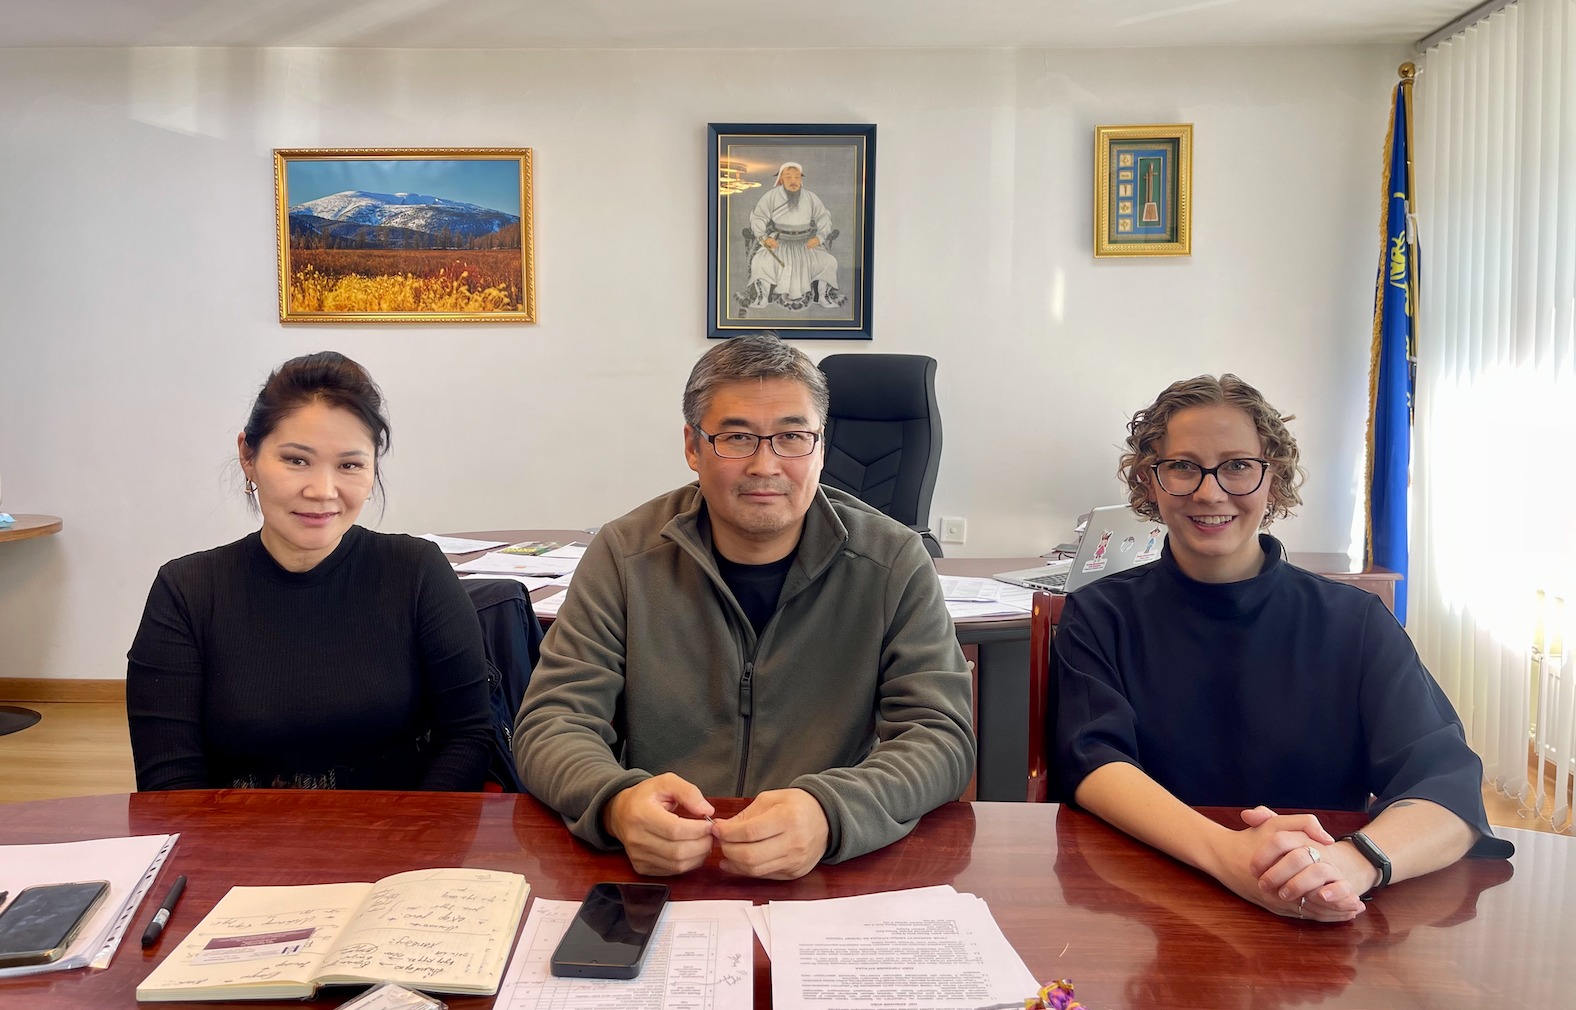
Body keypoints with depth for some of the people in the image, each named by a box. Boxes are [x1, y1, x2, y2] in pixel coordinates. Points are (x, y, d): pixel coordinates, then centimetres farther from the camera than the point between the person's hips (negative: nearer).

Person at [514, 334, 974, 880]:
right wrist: (618, 804, -28)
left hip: (833, 884, 1)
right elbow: (552, 721, -4)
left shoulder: (893, 563, -3)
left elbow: (941, 735, -8)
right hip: (655, 878, 0)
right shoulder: (624, 555, -1)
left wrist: (828, 814, -30)